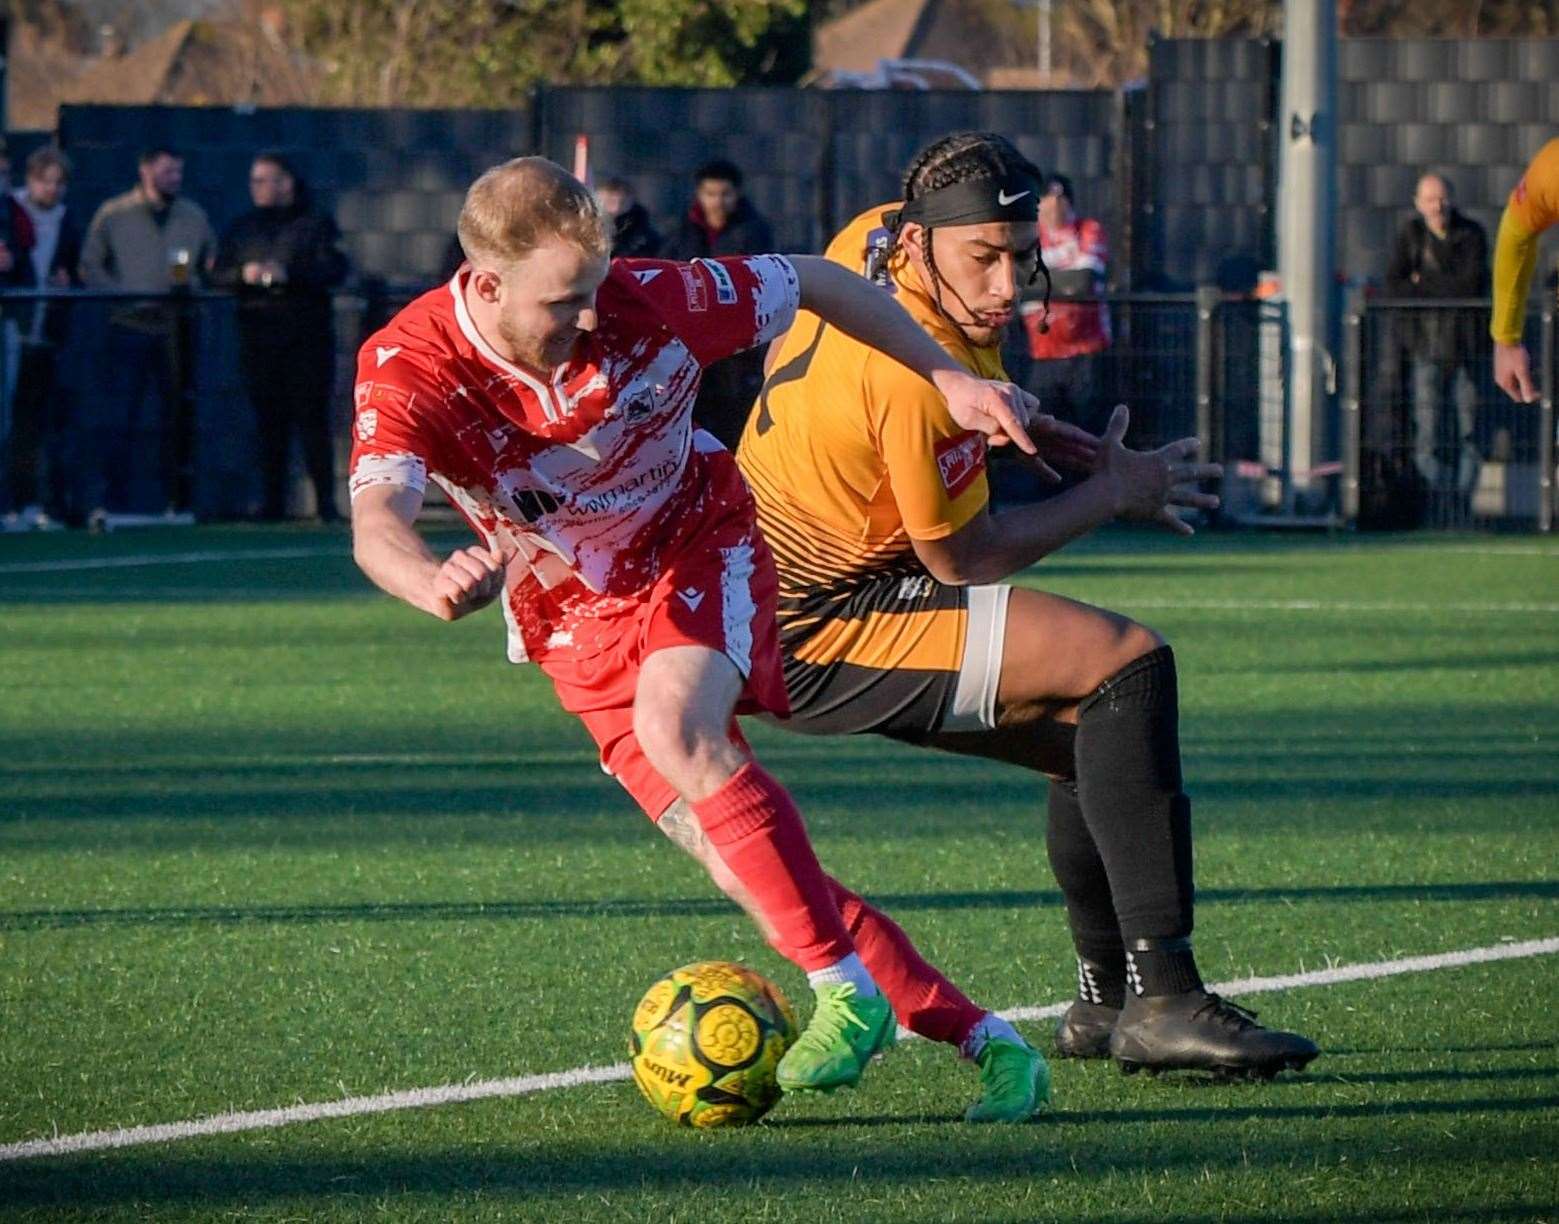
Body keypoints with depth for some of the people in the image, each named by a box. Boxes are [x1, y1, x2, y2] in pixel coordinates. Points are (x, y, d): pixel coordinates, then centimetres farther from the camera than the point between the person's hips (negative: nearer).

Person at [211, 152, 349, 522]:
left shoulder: (317, 224, 4)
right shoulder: (242, 228, 16)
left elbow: (335, 270, -8)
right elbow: (217, 275, 11)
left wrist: (288, 274, -19)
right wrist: (243, 274, -10)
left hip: (307, 335, -4)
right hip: (258, 335, 4)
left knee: (312, 418, -7)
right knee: (268, 421, 1)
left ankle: (325, 500, -6)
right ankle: (272, 501, 4)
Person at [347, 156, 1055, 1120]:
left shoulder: (652, 305, -26)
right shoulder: (408, 371, -27)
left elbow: (810, 282, -8)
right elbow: (376, 524, -45)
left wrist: (950, 377, -7)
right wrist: (435, 584, -68)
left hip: (699, 545, -2)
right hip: (574, 616, 2)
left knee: (674, 726, -33)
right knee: (744, 849, -5)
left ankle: (848, 994, -26)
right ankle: (977, 1035, 3)